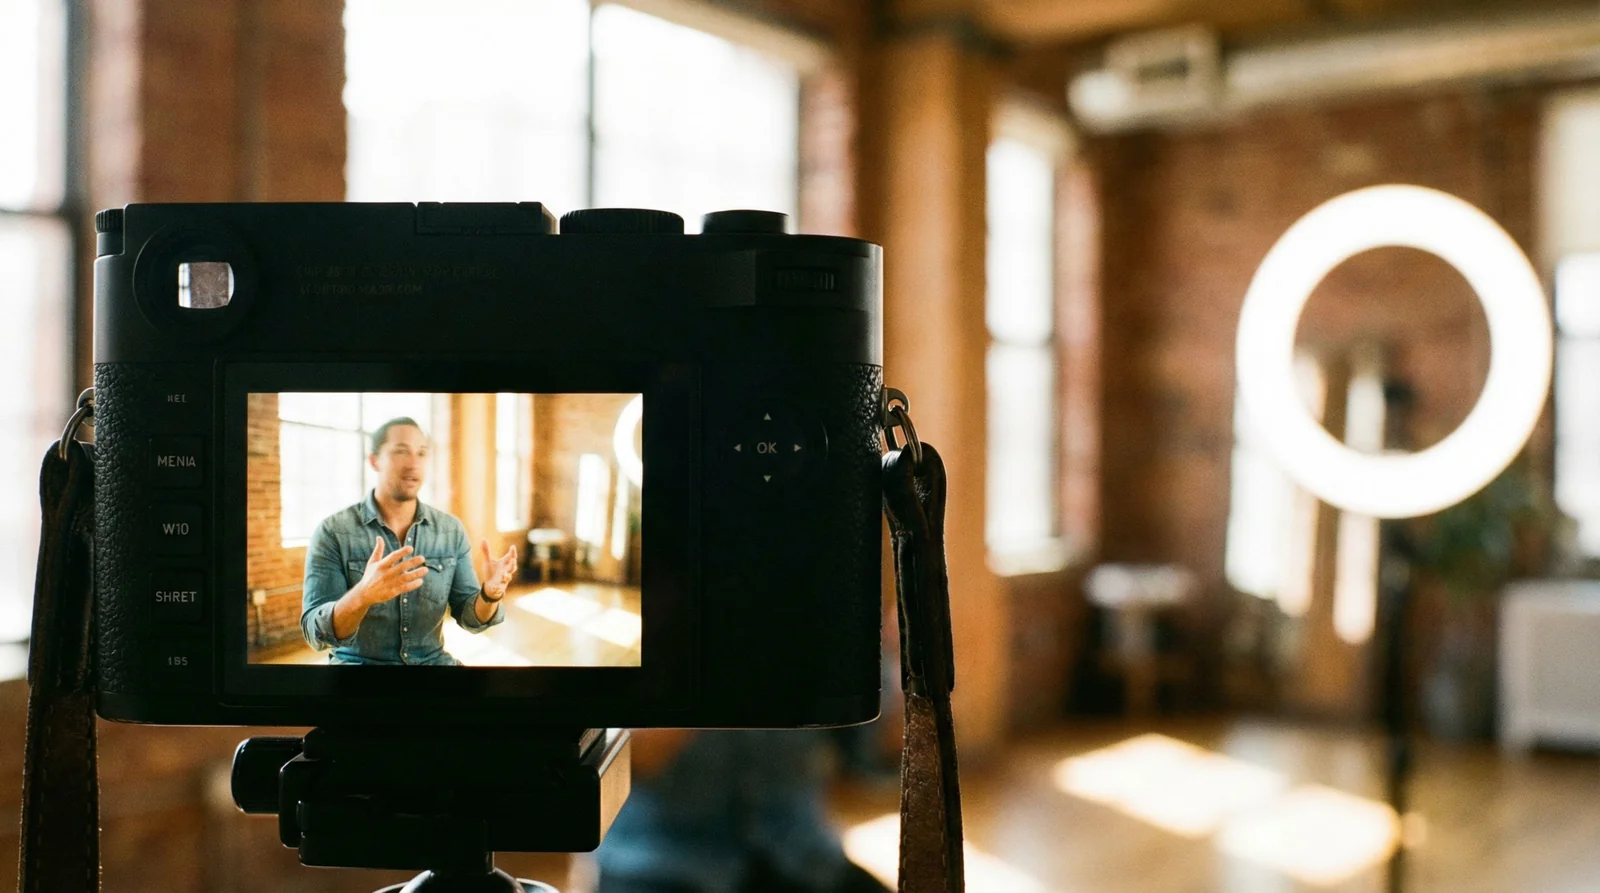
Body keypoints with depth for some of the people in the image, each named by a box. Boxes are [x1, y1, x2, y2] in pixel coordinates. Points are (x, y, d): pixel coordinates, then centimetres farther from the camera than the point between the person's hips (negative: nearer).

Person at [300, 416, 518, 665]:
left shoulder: (451, 530, 3)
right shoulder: (333, 531, -7)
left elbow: (470, 617, 3)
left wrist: (490, 594, -20)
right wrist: (363, 595, -33)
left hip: (433, 661, 3)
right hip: (360, 661, -2)